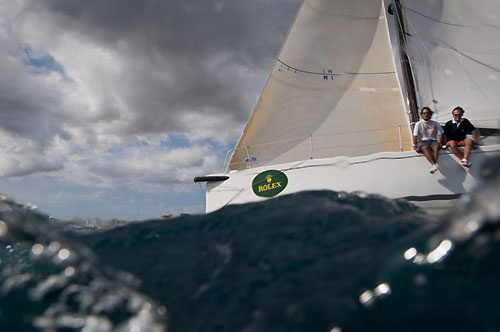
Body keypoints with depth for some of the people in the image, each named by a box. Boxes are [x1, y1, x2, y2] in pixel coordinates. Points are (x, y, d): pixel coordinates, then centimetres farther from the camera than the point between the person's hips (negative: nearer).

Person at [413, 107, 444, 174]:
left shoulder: (435, 124, 12)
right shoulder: (418, 124, 6)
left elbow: (440, 134, 9)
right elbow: (415, 136, -2)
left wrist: (439, 144, -5)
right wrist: (415, 146, -12)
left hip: (433, 140, 2)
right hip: (422, 141, -2)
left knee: (436, 147, -34)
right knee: (425, 147, -37)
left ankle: (433, 165, -45)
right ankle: (434, 164, -50)